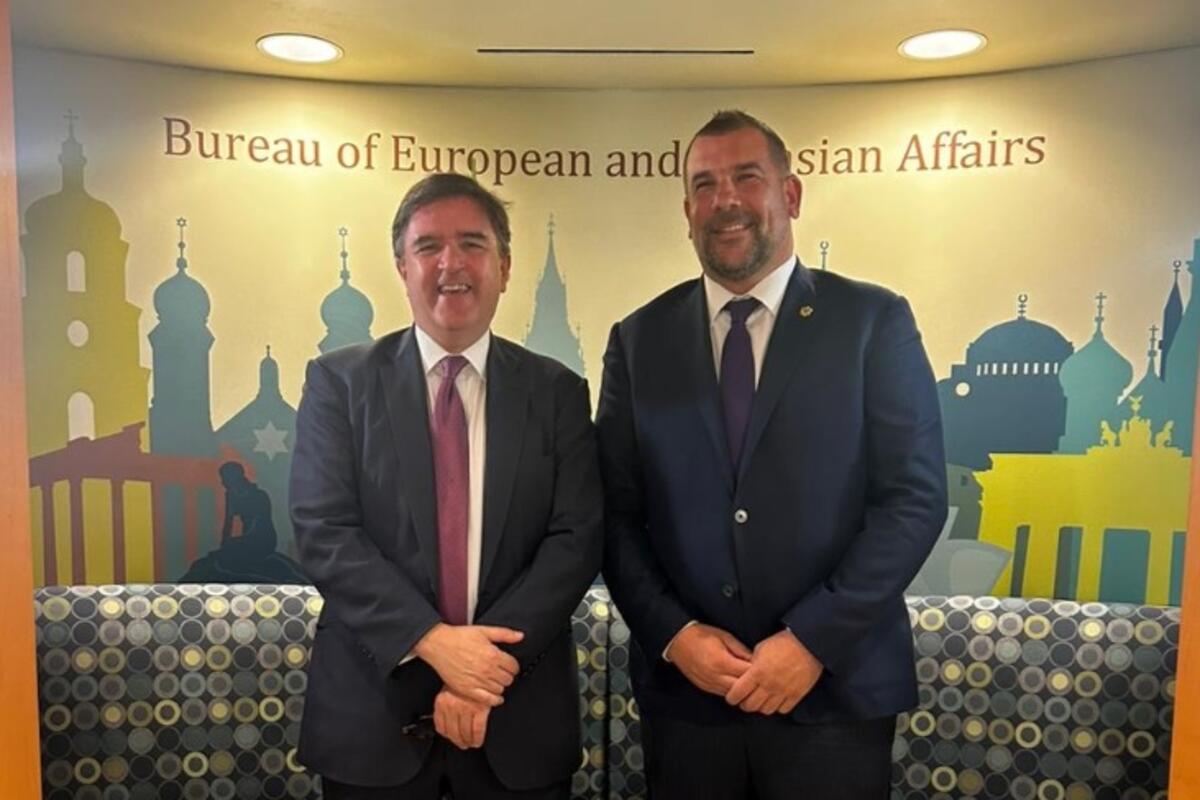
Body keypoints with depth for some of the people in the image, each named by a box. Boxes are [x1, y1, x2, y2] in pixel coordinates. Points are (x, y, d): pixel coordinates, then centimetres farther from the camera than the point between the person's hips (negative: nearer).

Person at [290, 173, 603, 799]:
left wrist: (488, 669, -15)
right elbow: (323, 532, -9)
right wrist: (432, 642, -19)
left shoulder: (557, 392, 0)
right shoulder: (339, 380, -1)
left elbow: (577, 539, -6)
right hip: (373, 709, 0)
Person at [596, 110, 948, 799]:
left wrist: (813, 639, -13)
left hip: (836, 686, -1)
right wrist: (674, 634, -9)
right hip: (683, 688, 2)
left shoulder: (874, 321, -3)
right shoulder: (640, 339, 3)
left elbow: (915, 497, -7)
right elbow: (616, 512, 2)